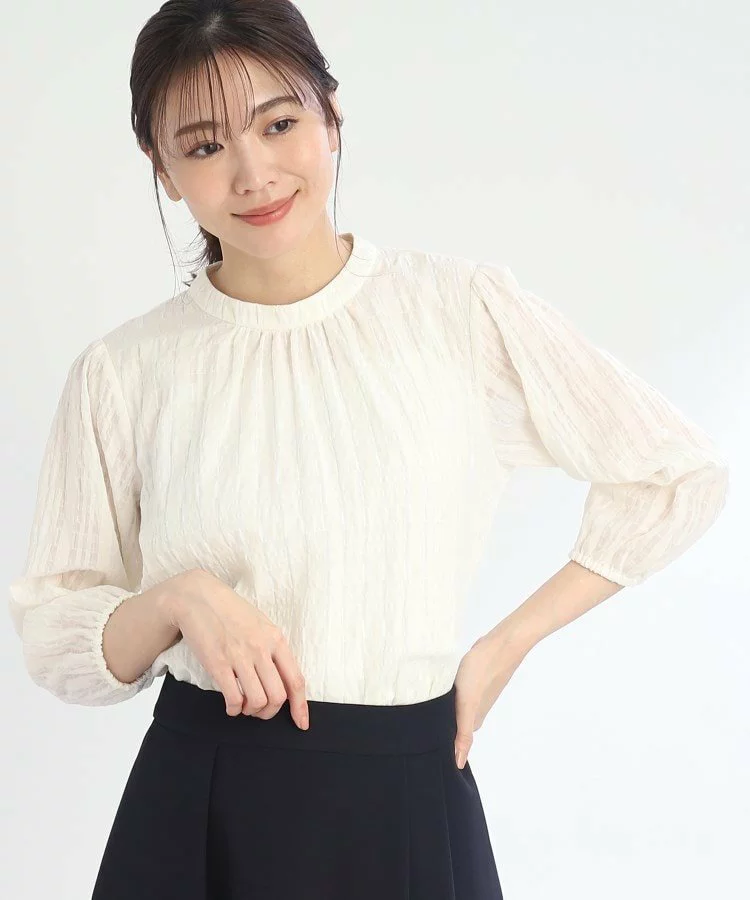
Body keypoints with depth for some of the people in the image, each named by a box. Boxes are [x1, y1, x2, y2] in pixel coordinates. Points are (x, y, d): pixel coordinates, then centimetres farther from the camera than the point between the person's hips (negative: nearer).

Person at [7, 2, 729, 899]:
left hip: (408, 800, 0)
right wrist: (175, 601, -19)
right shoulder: (121, 372, -4)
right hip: (197, 813, 1)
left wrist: (507, 646, 1)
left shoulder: (466, 311, -6)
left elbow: (681, 476, 3)